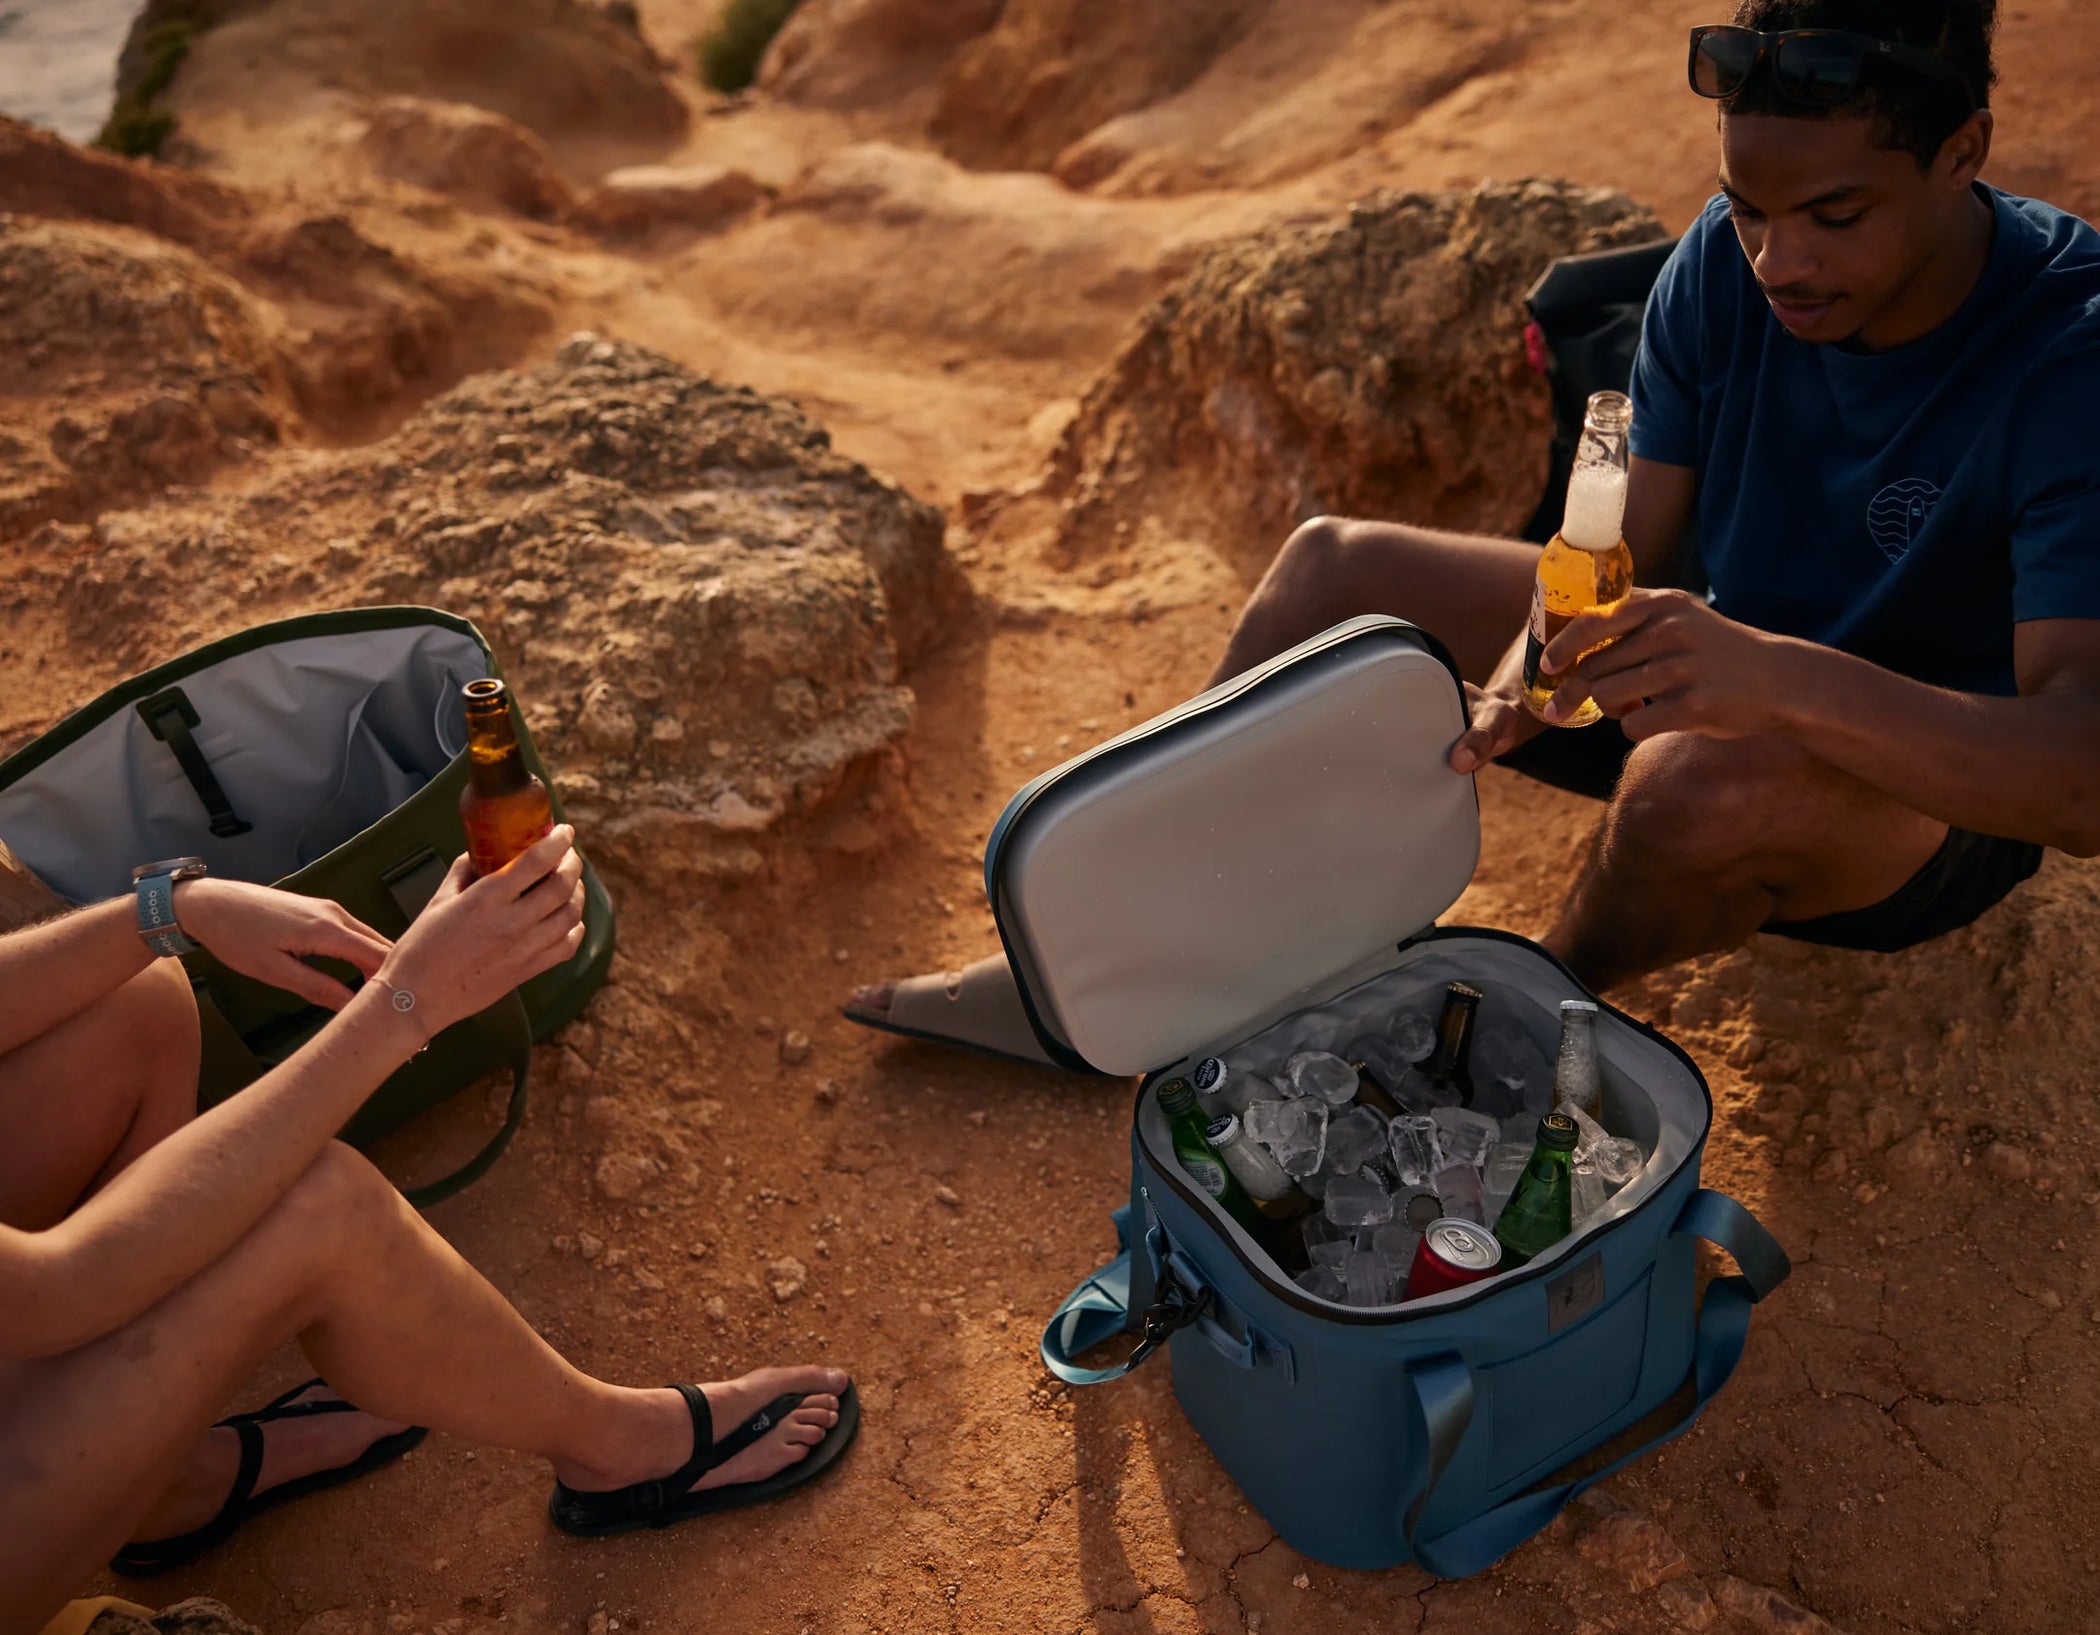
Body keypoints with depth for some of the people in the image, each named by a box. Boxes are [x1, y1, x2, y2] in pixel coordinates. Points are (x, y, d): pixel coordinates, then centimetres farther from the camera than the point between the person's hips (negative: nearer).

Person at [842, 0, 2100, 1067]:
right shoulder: (1725, 266, -11)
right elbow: (1621, 554, -8)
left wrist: (1782, 675, -52)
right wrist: (1537, 659, -30)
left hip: (1948, 786, -5)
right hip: (1729, 666, 6)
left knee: (1706, 775, -42)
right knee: (1333, 567, -4)